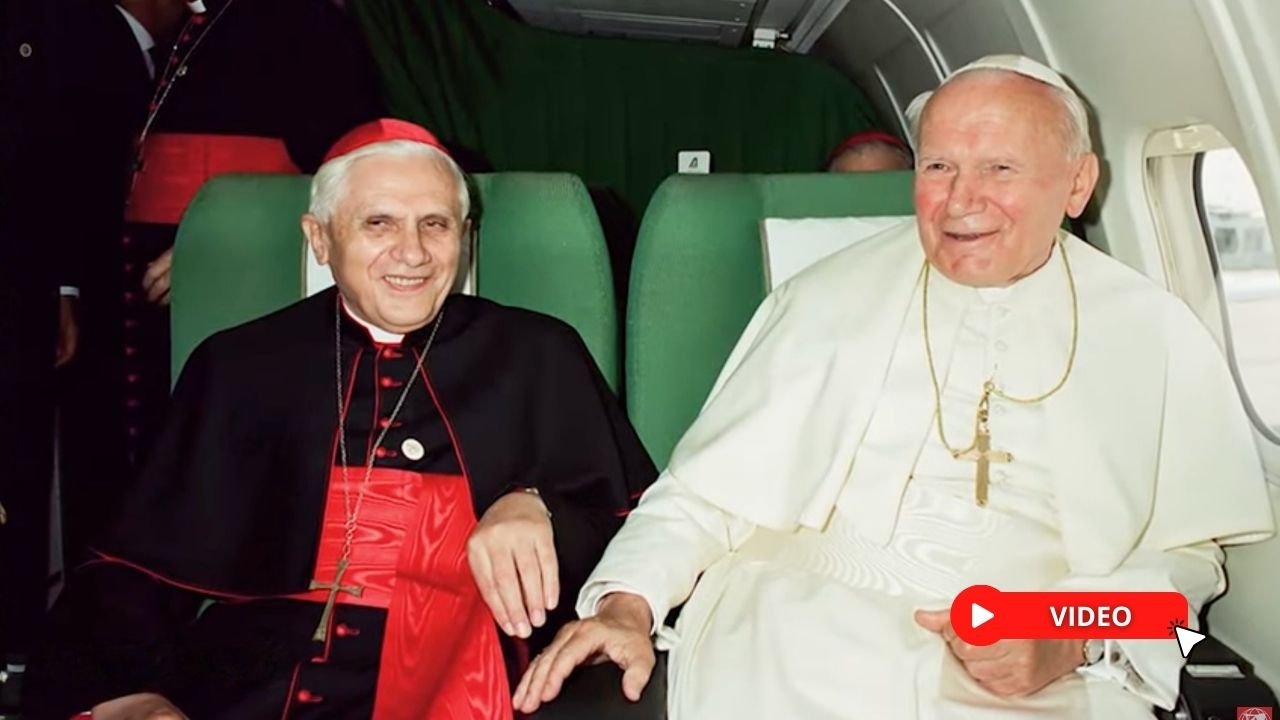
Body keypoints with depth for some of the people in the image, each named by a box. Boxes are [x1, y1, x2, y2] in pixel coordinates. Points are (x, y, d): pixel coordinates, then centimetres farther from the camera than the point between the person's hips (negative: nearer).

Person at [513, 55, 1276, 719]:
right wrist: (627, 605, -11)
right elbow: (707, 495, 5)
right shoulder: (830, 299, 5)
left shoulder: (1155, 335, 6)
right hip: (793, 648, 0)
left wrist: (1073, 637, -10)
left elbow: (1186, 549, 8)